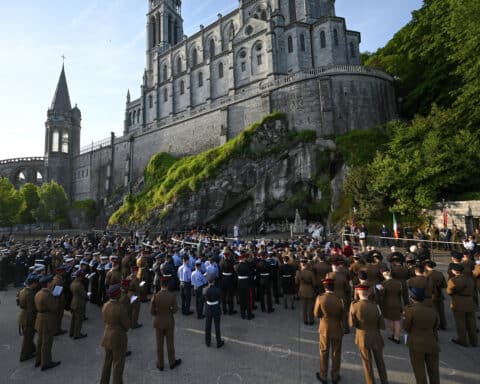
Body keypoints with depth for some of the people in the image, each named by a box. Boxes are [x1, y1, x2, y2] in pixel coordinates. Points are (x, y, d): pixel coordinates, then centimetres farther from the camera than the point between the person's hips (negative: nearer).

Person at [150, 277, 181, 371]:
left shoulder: (155, 296, -20)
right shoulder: (172, 295, -22)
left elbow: (152, 311, -12)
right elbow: (175, 309, -11)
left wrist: (158, 314, 7)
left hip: (158, 322, 1)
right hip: (169, 322, 0)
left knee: (159, 344, 18)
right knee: (170, 343, 18)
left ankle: (160, 365, 34)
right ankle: (172, 363, 36)